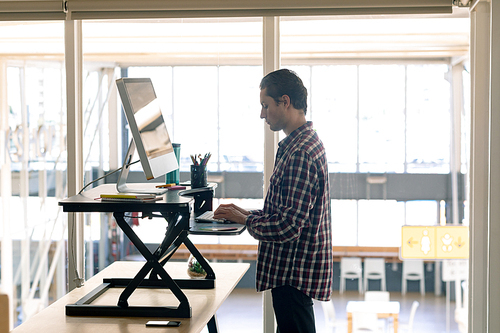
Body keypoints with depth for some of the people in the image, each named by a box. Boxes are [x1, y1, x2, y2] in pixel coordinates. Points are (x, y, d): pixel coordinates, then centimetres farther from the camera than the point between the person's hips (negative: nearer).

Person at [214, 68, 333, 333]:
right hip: (291, 269, 11)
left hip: (294, 275, -11)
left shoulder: (300, 152, -23)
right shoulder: (306, 142, 12)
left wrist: (244, 220, -12)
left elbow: (287, 226, -26)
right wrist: (250, 214, 10)